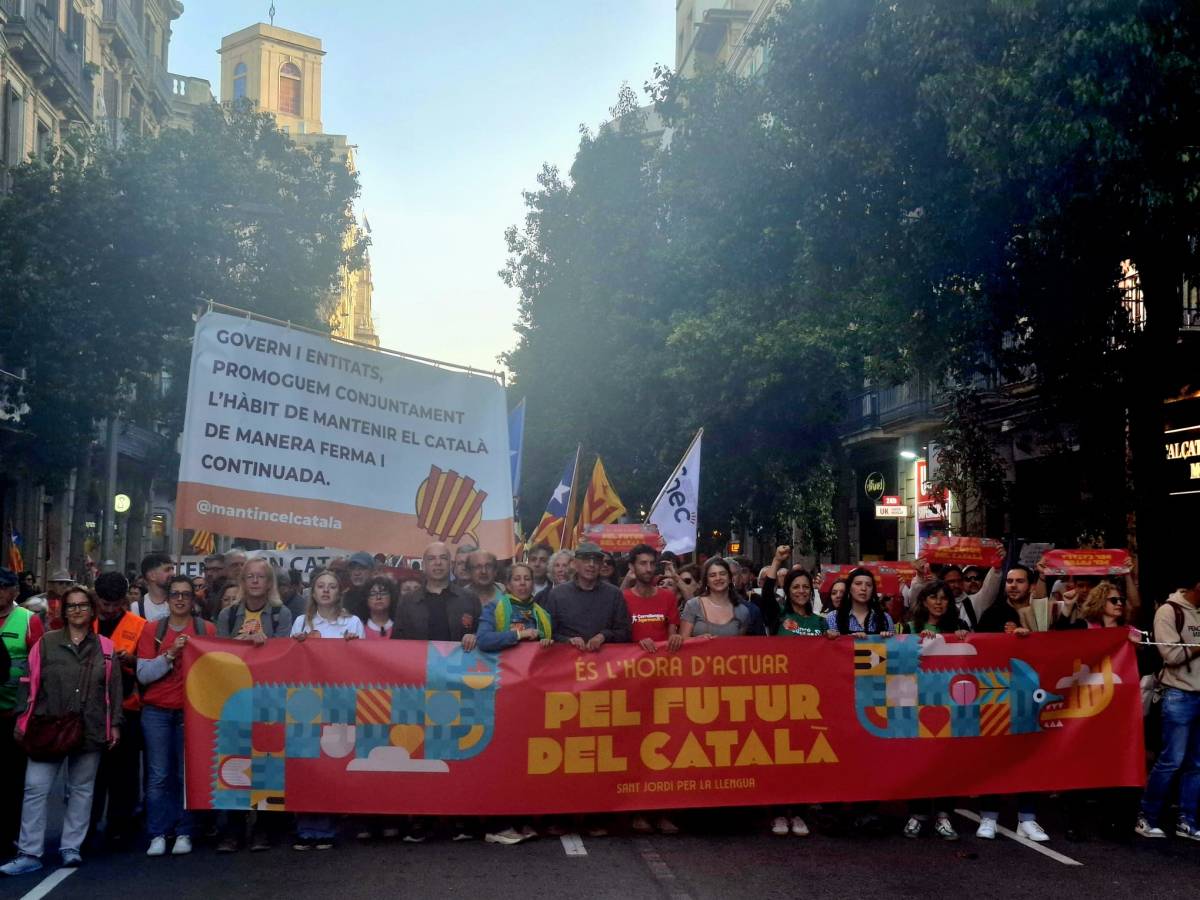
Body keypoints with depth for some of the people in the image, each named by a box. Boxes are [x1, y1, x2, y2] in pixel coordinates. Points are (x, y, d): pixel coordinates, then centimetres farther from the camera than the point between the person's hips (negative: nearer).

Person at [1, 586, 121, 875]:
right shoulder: (46, 643, 5)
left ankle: (71, 848, 17)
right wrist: (23, 719, -1)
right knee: (35, 788, -5)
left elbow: (113, 688, 8)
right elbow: (30, 683, 5)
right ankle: (29, 853, 1)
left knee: (81, 789, 7)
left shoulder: (104, 647, 7)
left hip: (90, 730, 1)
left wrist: (114, 724, 4)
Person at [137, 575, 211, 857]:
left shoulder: (206, 629, 4)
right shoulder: (152, 629, 6)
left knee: (187, 774, 1)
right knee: (158, 775, -1)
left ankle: (184, 833, 8)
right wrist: (170, 655, -13)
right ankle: (157, 835, 6)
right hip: (156, 712, 0)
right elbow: (143, 674, -2)